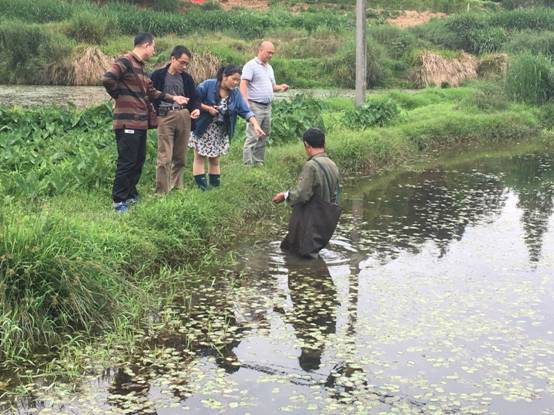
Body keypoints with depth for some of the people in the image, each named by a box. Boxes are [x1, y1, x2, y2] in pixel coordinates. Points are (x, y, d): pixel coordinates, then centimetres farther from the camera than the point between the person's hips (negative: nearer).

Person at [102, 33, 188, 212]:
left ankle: (131, 195, 27)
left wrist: (173, 98, 16)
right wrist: (119, 96, -10)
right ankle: (119, 201, 3)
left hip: (141, 122, 10)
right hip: (127, 122, -10)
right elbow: (107, 79, -25)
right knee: (127, 162, -6)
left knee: (139, 160, 15)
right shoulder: (125, 61, -12)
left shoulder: (140, 66, 19)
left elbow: (152, 92, 21)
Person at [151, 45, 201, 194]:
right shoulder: (158, 75, -1)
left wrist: (196, 108, -3)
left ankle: (177, 188, 23)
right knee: (164, 157, -9)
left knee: (180, 157, 11)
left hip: (184, 118, 5)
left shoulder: (187, 78, 12)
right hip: (165, 118, -5)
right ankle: (161, 191, -5)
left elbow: (194, 97, 18)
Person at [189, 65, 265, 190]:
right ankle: (201, 185, 3)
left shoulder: (236, 94, -2)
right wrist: (208, 108, -20)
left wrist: (256, 125, -24)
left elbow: (246, 111, -11)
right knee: (200, 157, 0)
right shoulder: (208, 85, -15)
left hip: (220, 132, 4)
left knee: (215, 158, 11)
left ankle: (215, 184, 18)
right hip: (203, 128, -4)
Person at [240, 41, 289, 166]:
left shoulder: (269, 67, 19)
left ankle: (259, 163, 18)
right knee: (252, 137, -11)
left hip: (267, 107, 8)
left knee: (263, 137, 10)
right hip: (255, 106, -8)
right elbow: (243, 84, -15)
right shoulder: (251, 65, -6)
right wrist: (246, 103, -26)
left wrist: (281, 87, 3)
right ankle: (248, 164, -10)